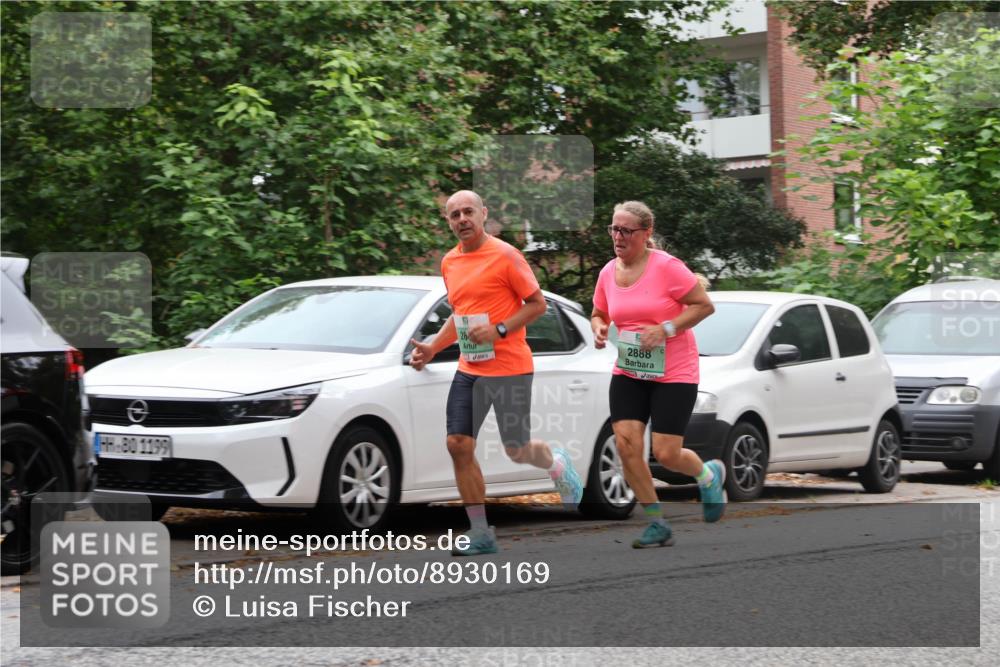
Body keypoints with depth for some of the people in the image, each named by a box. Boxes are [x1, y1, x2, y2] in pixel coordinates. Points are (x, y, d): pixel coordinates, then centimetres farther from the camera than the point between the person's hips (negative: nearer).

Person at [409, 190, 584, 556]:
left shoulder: (505, 255, -10)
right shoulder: (450, 262, 11)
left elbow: (537, 304, -8)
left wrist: (498, 330, -19)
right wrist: (433, 346, 10)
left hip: (508, 367, -6)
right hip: (468, 369, 6)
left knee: (517, 450, 0)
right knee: (458, 445, -4)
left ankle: (558, 464, 36)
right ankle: (480, 535, 2)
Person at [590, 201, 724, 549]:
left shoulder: (666, 267, -15)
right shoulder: (608, 273, 3)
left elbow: (705, 305, -12)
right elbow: (599, 314, 19)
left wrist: (667, 328, -22)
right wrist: (599, 328, -5)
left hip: (674, 374, -5)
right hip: (628, 373, 5)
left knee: (666, 454, -8)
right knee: (626, 443, -10)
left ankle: (709, 474, 29)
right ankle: (658, 524, 5)